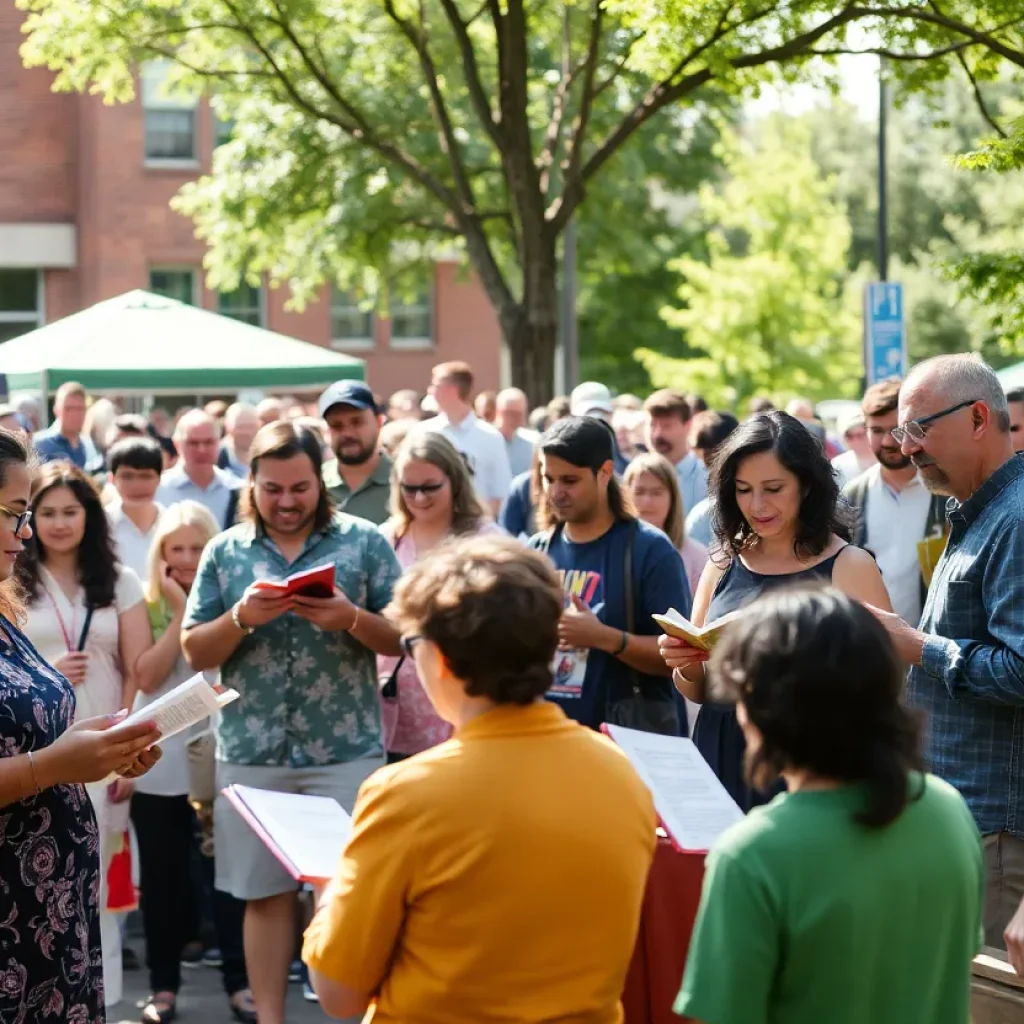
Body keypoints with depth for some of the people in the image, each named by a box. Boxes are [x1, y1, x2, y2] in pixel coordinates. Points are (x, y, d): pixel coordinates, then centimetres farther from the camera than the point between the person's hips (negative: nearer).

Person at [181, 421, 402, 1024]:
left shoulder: (364, 542, 2)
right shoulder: (225, 552, 7)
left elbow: (404, 638, 1)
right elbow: (196, 653, 6)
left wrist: (351, 619, -18)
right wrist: (242, 617, -13)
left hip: (347, 749, -2)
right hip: (251, 752, 2)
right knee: (266, 893, 7)